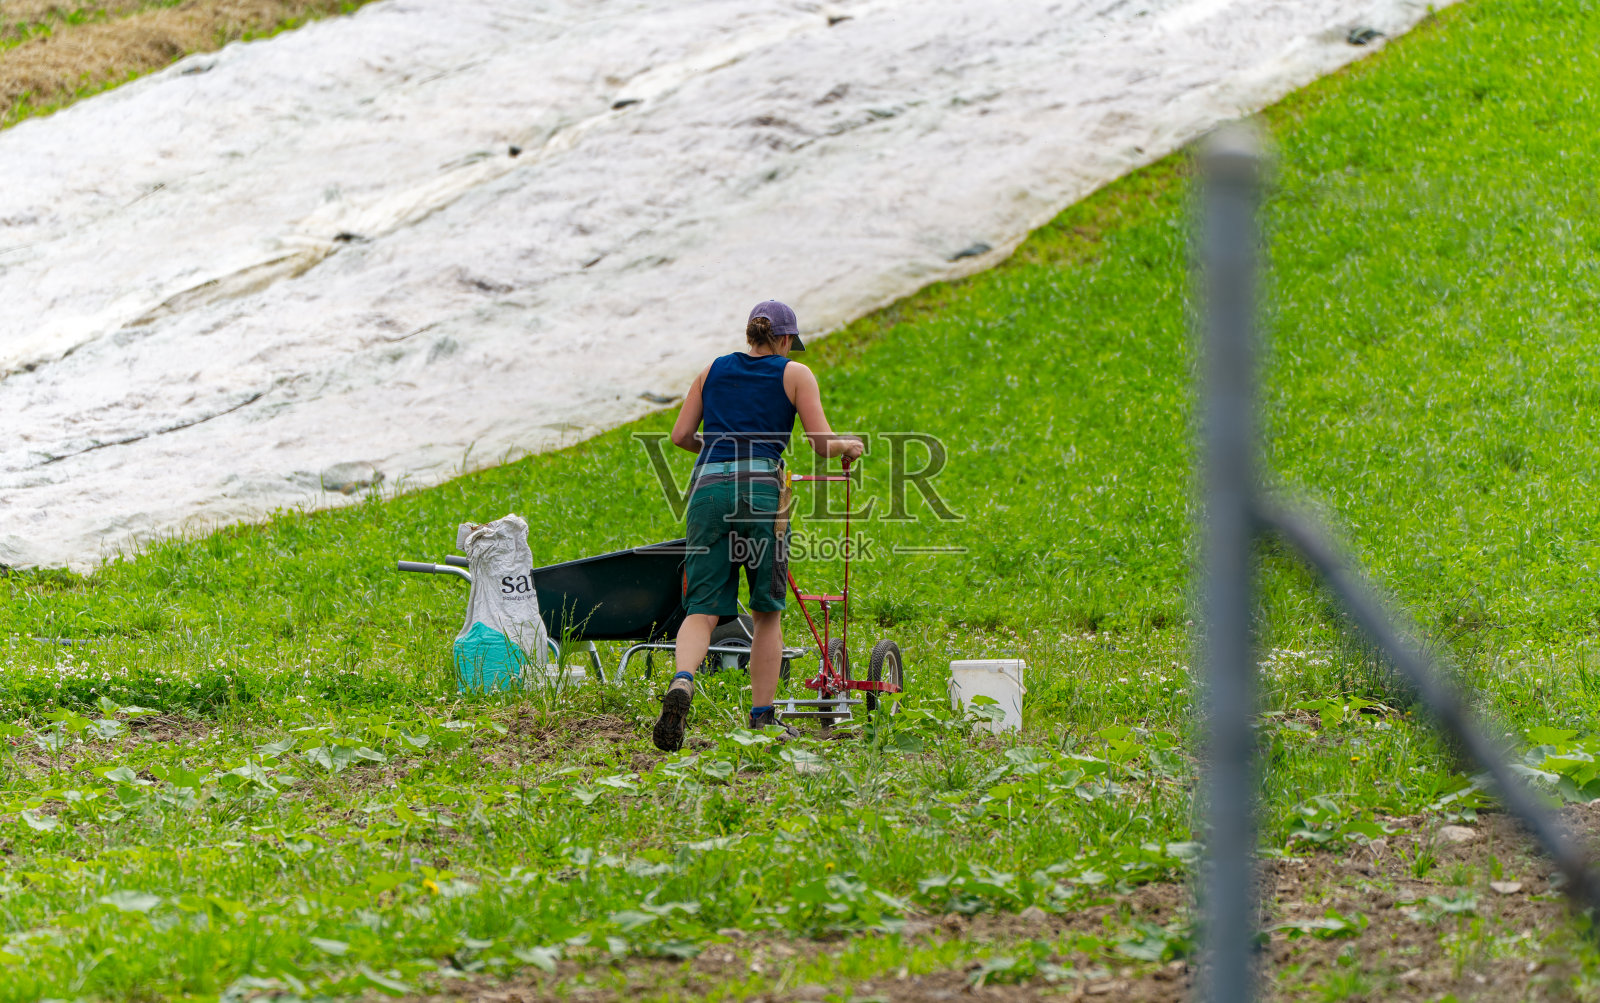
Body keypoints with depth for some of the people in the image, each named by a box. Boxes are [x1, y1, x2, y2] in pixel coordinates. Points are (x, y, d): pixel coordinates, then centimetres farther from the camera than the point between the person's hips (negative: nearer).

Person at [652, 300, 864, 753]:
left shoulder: (713, 371, 20)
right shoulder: (795, 375, 11)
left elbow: (680, 435, 17)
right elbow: (821, 443, 3)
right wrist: (849, 446, 24)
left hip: (709, 489, 2)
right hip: (763, 489, -2)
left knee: (702, 609, -1)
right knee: (767, 613, 12)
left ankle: (682, 683, -31)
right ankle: (762, 719, 12)